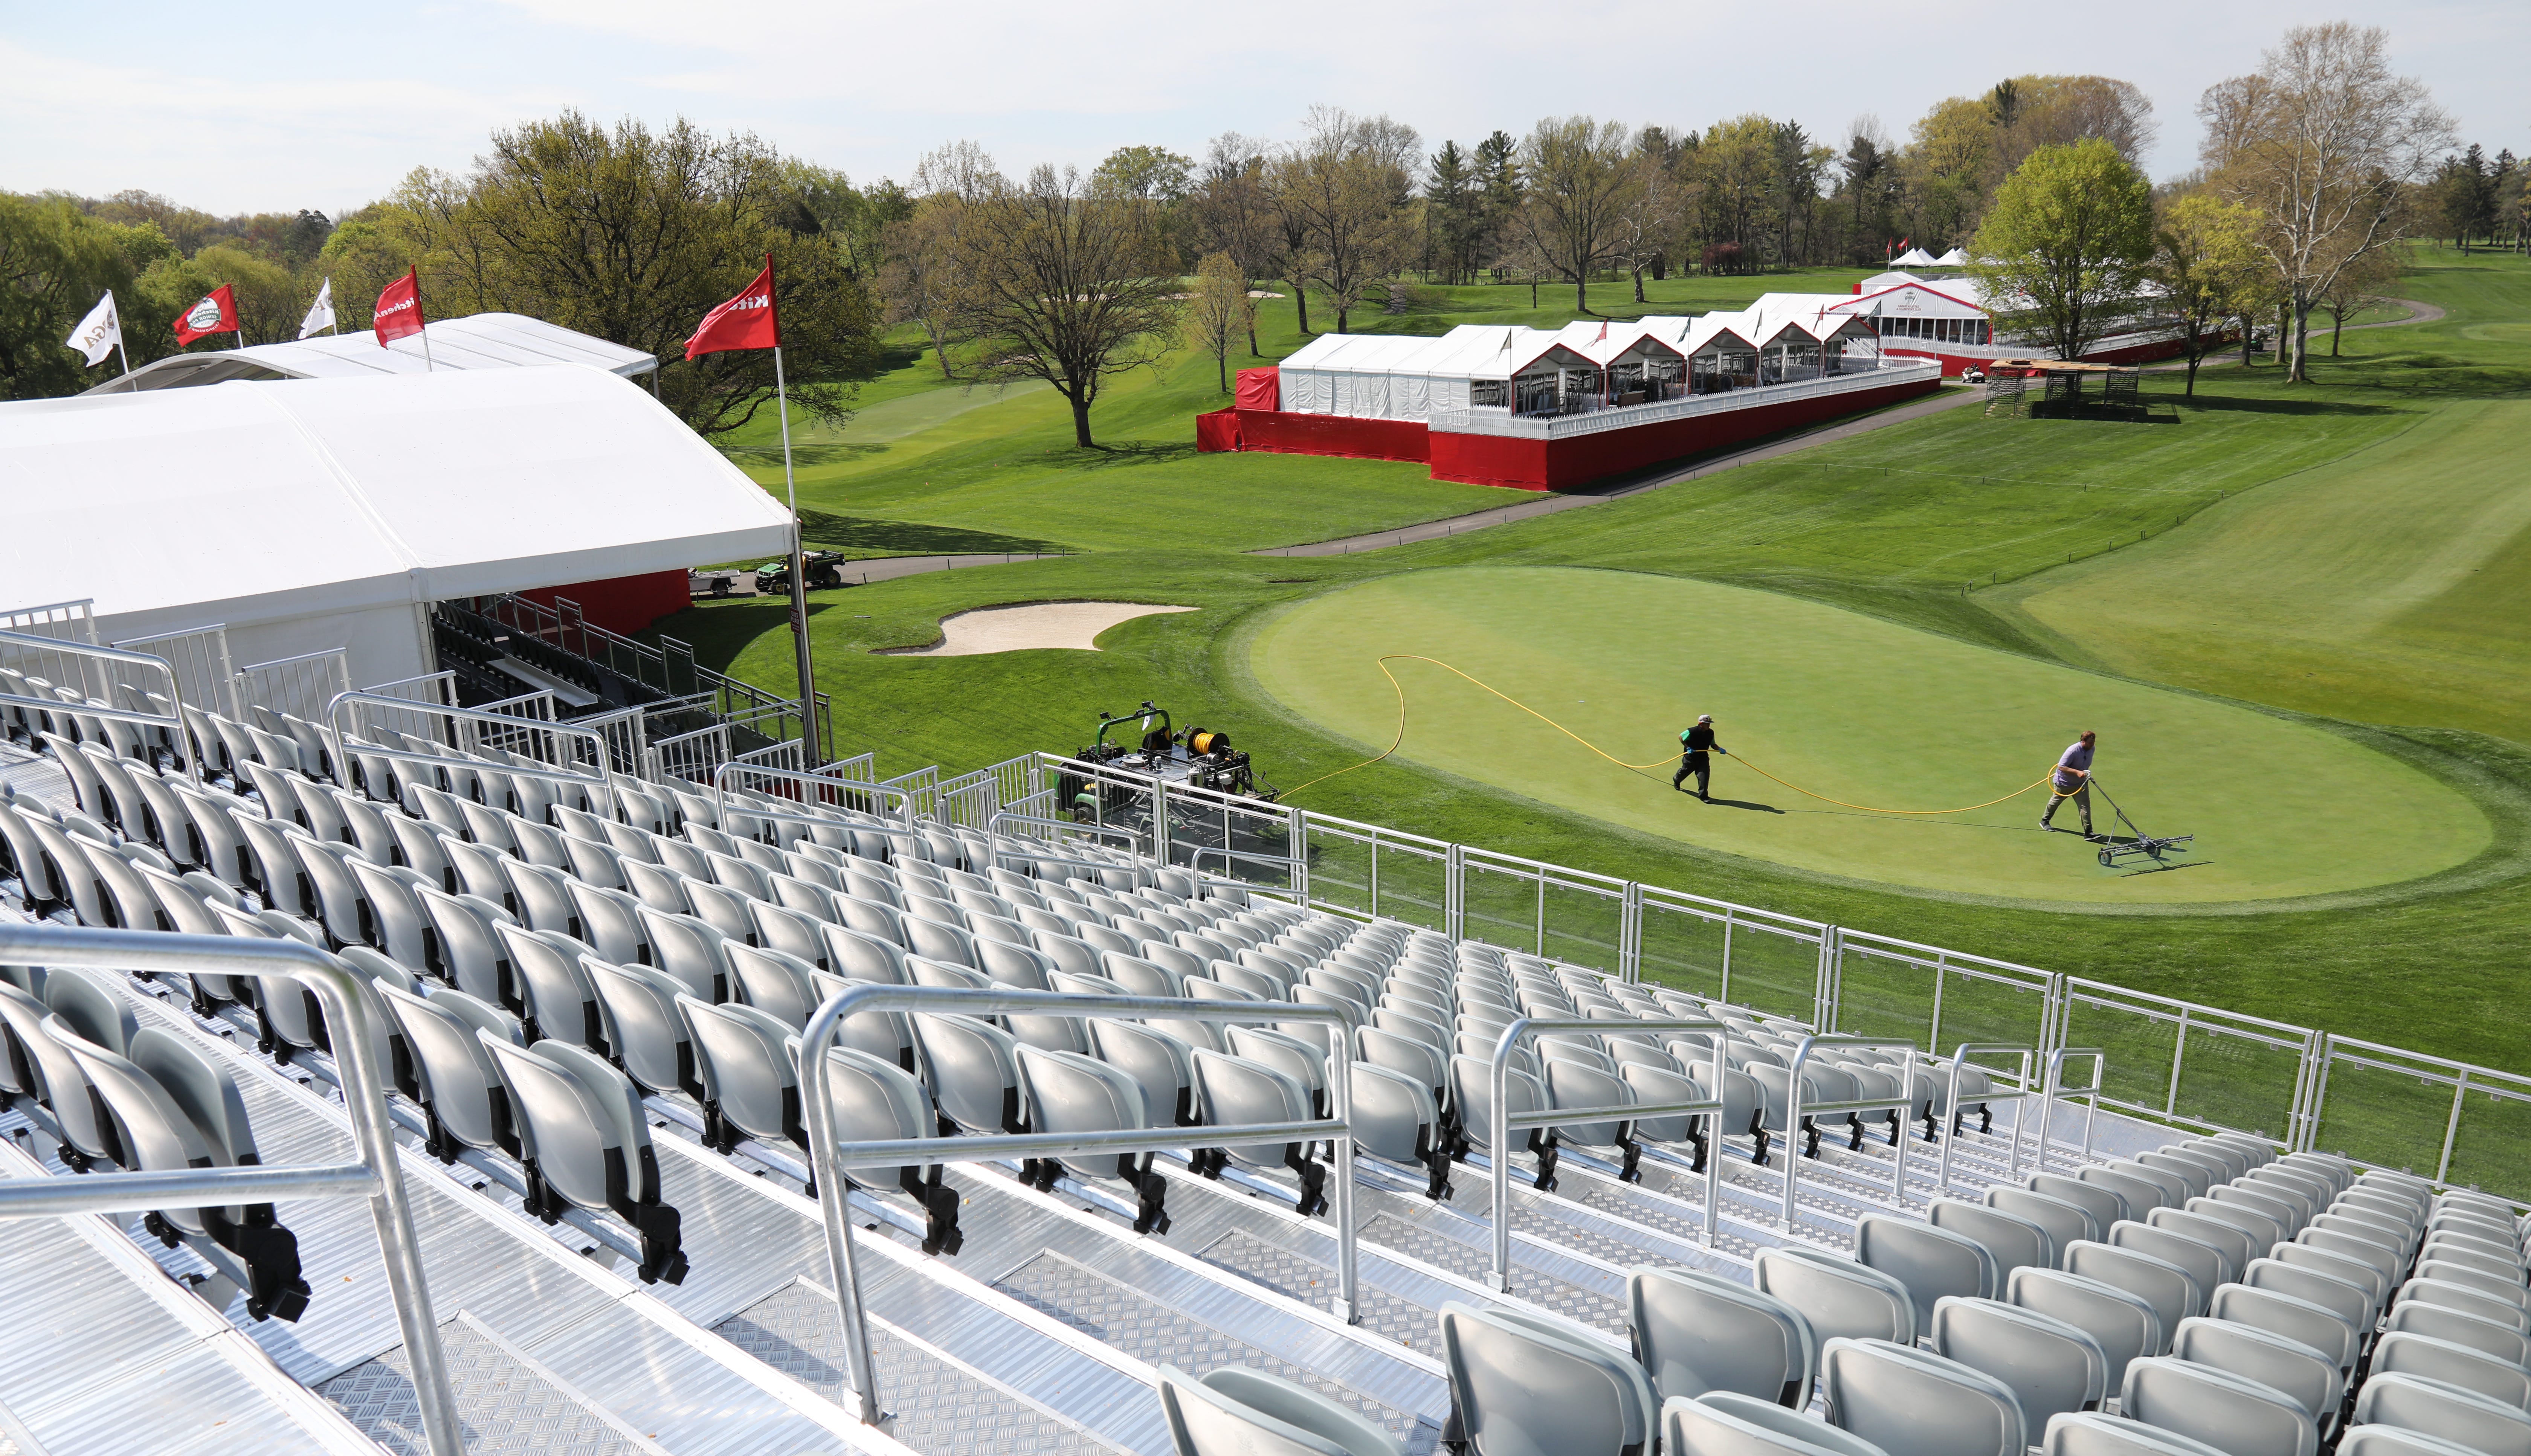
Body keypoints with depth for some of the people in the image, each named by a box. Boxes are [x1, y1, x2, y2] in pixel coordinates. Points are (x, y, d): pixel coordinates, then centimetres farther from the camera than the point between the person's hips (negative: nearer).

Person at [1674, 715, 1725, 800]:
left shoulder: (1711, 733, -8)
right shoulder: (1692, 732, -24)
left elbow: (1713, 744, 7)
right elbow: (1681, 737, -11)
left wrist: (1719, 749, -13)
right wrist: (1688, 748, -18)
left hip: (1703, 758, 3)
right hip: (1690, 758, -3)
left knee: (1704, 775, -11)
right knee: (1684, 771, 19)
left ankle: (1703, 795, -2)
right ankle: (1676, 780, 54)